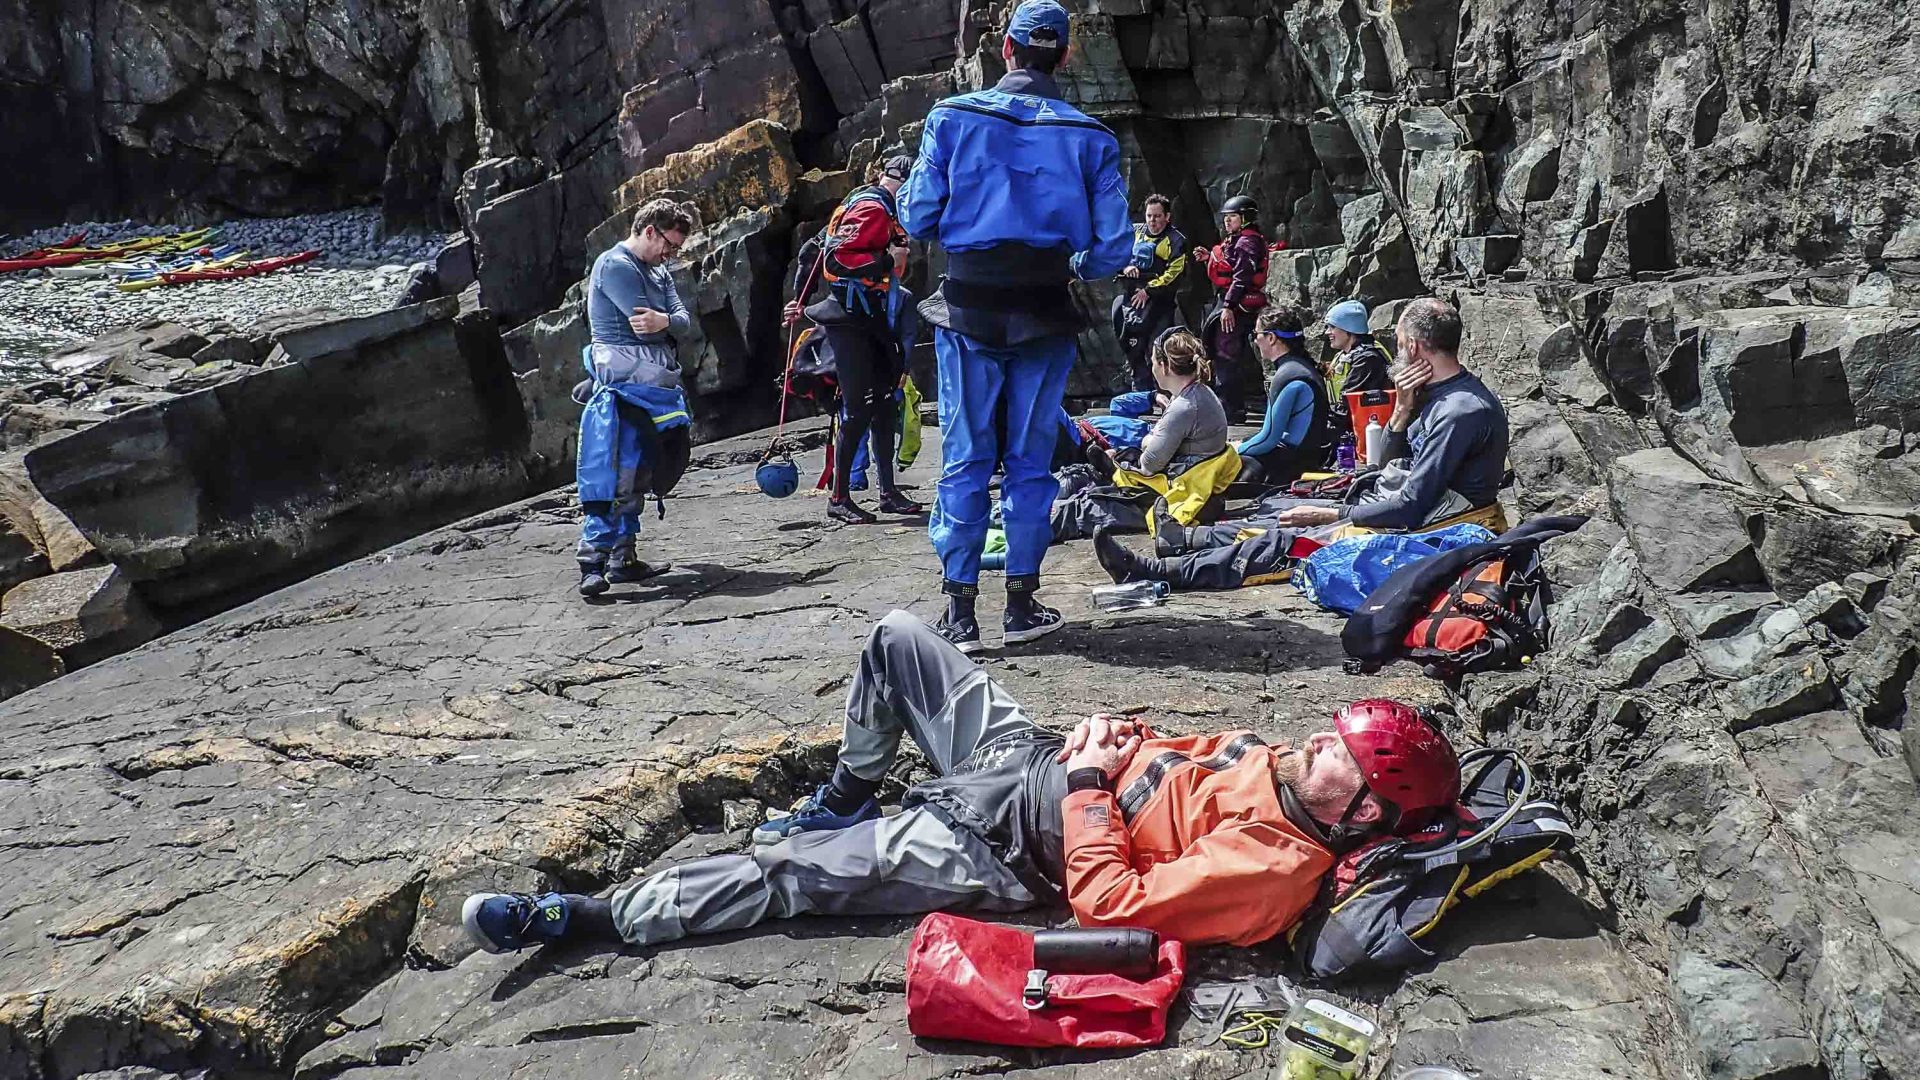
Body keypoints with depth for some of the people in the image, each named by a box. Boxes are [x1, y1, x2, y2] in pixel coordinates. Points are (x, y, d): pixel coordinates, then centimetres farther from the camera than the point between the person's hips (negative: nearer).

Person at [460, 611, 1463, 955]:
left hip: (993, 853, -8)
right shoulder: (1278, 764, -1)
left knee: (781, 874, -15)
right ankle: (842, 803, 29)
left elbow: (1106, 900, -27)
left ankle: (583, 917, 3)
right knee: (898, 636, 10)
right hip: (1026, 756, 9)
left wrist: (1088, 783, -20)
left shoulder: (1270, 868, -26)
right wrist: (1115, 736, -3)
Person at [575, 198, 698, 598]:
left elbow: (684, 320, 5)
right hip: (626, 386, -10)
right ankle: (592, 564, -18)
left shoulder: (659, 273, 20)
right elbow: (646, 324, -18)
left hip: (656, 387, 10)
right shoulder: (615, 266, -9)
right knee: (613, 477, -16)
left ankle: (622, 559, 18)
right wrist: (667, 324, 2)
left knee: (635, 476, 12)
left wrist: (665, 321, -17)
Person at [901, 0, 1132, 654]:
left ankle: (959, 612, 7)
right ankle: (1022, 604, 16)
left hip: (970, 311, 0)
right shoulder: (1090, 138, 0)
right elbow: (1113, 247, -3)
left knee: (965, 459, 6)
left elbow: (917, 220, -4)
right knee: (1031, 459, 10)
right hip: (1045, 317, 1)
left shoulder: (952, 118, -3)